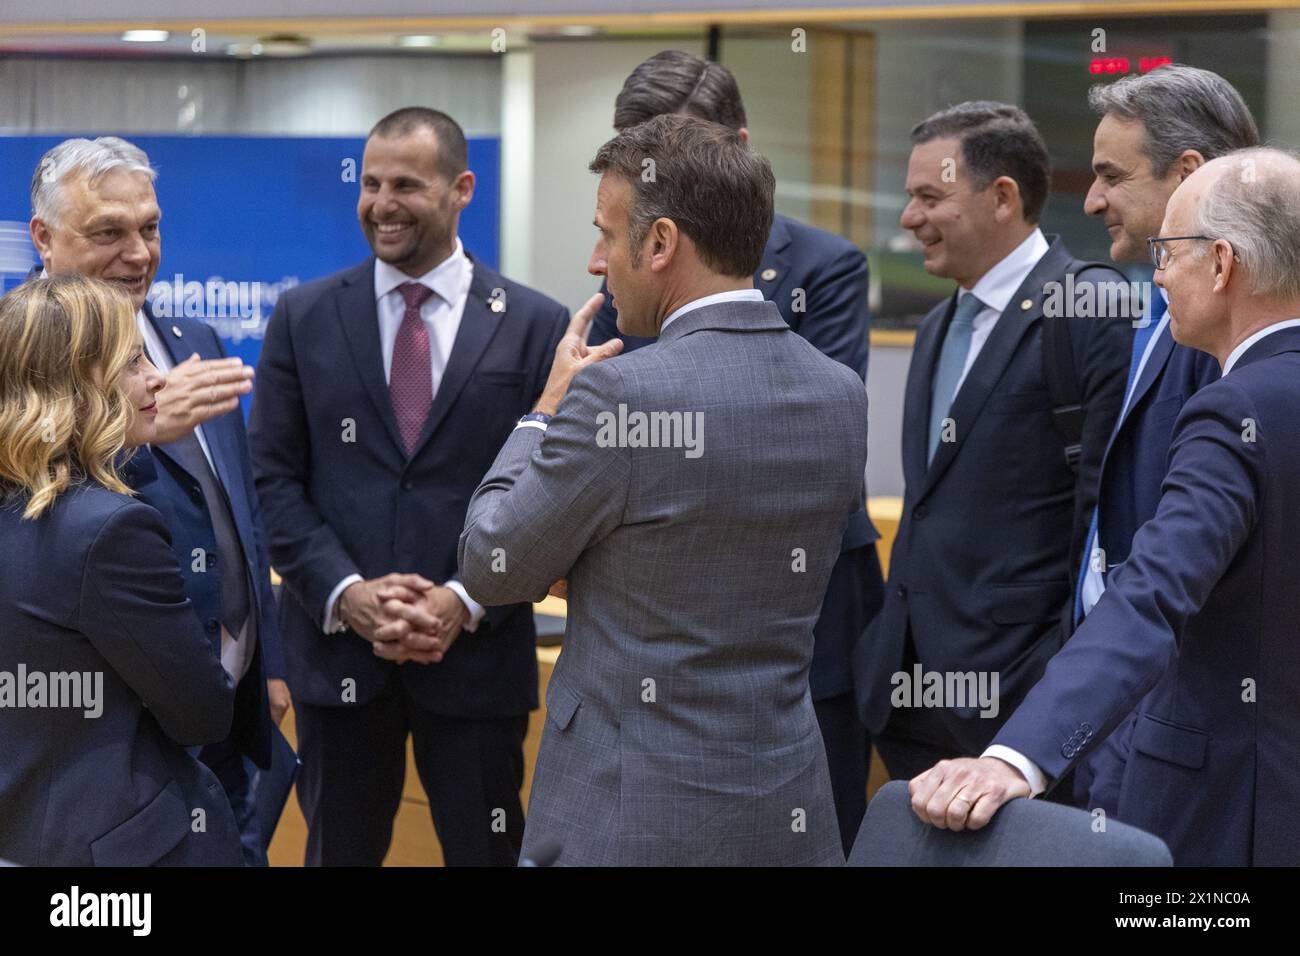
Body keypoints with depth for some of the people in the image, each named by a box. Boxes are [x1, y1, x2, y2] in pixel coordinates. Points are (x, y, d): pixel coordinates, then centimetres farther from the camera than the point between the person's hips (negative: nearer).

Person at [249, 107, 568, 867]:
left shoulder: (535, 324, 1)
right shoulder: (305, 317, 5)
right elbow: (274, 478, 1)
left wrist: (467, 601, -13)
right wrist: (345, 592, -12)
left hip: (478, 649, -1)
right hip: (338, 648, 1)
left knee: (485, 852, 8)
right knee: (338, 852, 12)